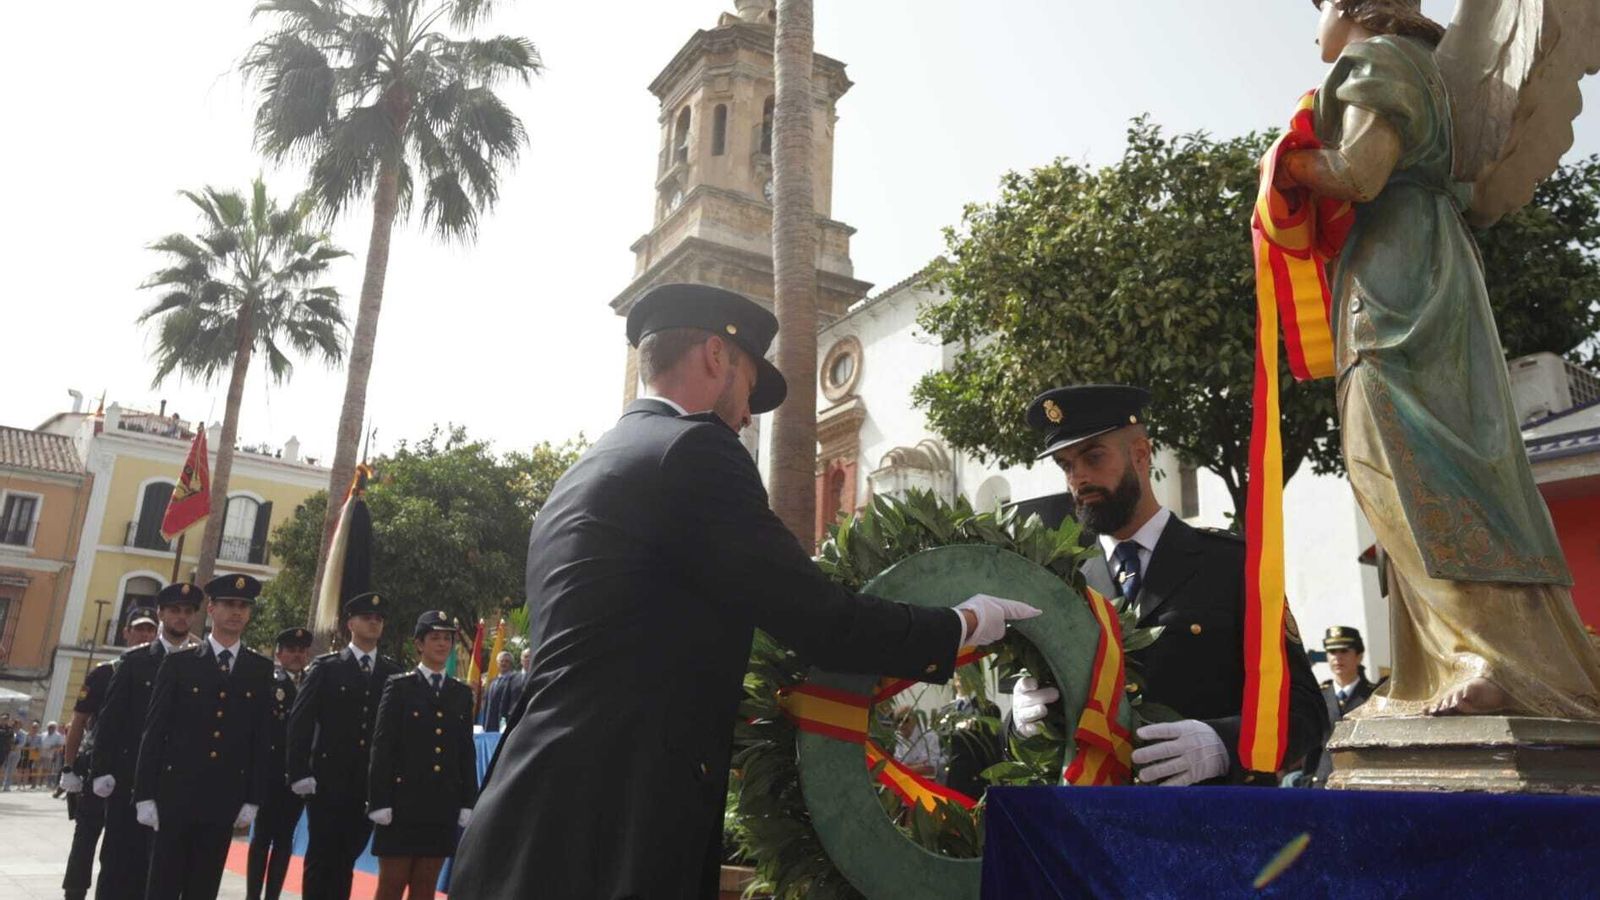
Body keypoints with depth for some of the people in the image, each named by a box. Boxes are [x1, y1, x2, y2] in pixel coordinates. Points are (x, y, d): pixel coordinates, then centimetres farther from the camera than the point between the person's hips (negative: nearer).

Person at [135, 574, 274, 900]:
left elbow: (263, 739, 4)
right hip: (176, 793, -1)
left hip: (225, 798, 1)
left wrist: (253, 799, 0)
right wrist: (145, 795, -5)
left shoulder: (261, 670, 5)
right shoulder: (178, 662, 1)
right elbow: (154, 732, 0)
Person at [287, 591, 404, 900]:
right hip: (328, 779, -2)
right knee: (321, 856, 1)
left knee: (347, 858, 8)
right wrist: (300, 774, -10)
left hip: (371, 783, 2)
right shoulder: (326, 667, 1)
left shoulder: (393, 673, 7)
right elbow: (299, 721, -3)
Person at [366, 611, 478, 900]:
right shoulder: (400, 685, 1)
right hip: (403, 799, -3)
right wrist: (380, 801, -12)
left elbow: (467, 752, 9)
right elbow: (382, 746, -5)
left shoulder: (462, 693, 11)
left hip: (443, 804, 3)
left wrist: (467, 802, 3)